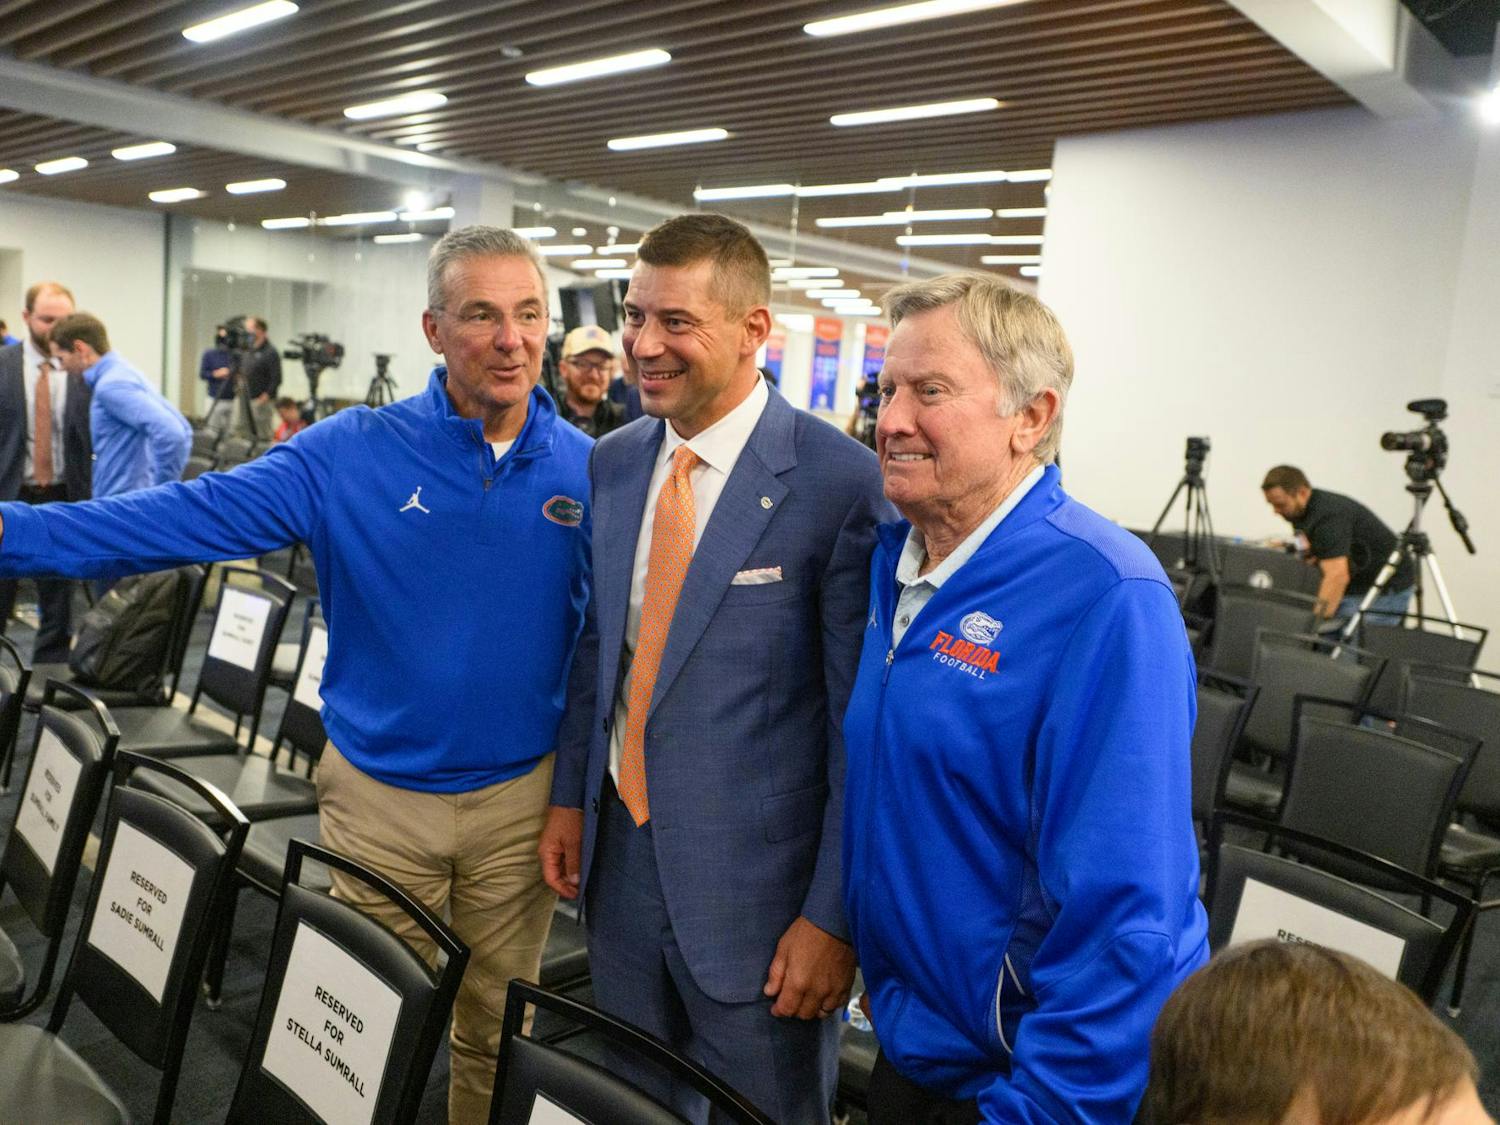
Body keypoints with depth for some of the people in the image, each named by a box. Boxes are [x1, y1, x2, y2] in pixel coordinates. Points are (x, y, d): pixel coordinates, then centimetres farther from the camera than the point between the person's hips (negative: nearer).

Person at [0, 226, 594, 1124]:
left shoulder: (588, 470, -5)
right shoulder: (353, 453, -10)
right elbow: (192, 516, -14)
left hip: (521, 798, 1)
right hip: (377, 794, 0)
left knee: (495, 1030, 19)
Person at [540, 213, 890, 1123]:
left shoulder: (842, 484, -18)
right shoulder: (614, 463, 4)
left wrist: (835, 915, -13)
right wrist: (573, 796, 9)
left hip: (756, 888, -6)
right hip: (620, 854, 6)